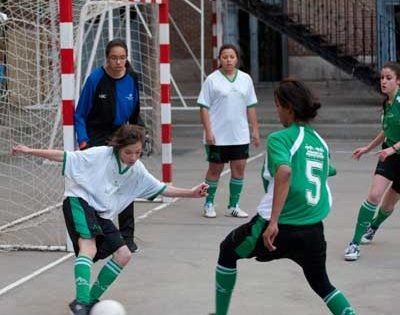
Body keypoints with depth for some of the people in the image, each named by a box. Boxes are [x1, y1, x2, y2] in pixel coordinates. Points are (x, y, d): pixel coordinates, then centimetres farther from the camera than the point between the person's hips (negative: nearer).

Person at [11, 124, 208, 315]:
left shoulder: (137, 170, 6)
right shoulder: (101, 155, -12)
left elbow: (161, 189, 11)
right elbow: (65, 157, -9)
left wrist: (191, 193, 3)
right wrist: (30, 151, -12)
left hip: (101, 215, 7)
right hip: (79, 202, -7)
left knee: (123, 255, -1)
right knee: (89, 248, -30)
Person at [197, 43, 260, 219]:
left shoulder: (245, 79, 8)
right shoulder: (212, 80, -4)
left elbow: (250, 107, 12)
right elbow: (204, 107, -6)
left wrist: (255, 130, 8)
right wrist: (208, 132, -13)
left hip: (240, 136, 4)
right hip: (218, 137, -3)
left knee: (239, 168, 3)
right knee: (215, 169, 5)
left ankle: (233, 206, 13)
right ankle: (209, 204, 20)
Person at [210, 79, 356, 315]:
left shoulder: (279, 139, -9)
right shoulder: (320, 141, 11)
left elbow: (284, 171, -26)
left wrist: (273, 222, -30)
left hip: (279, 227, -5)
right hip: (313, 230, 5)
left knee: (228, 251, 22)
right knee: (322, 285, 24)